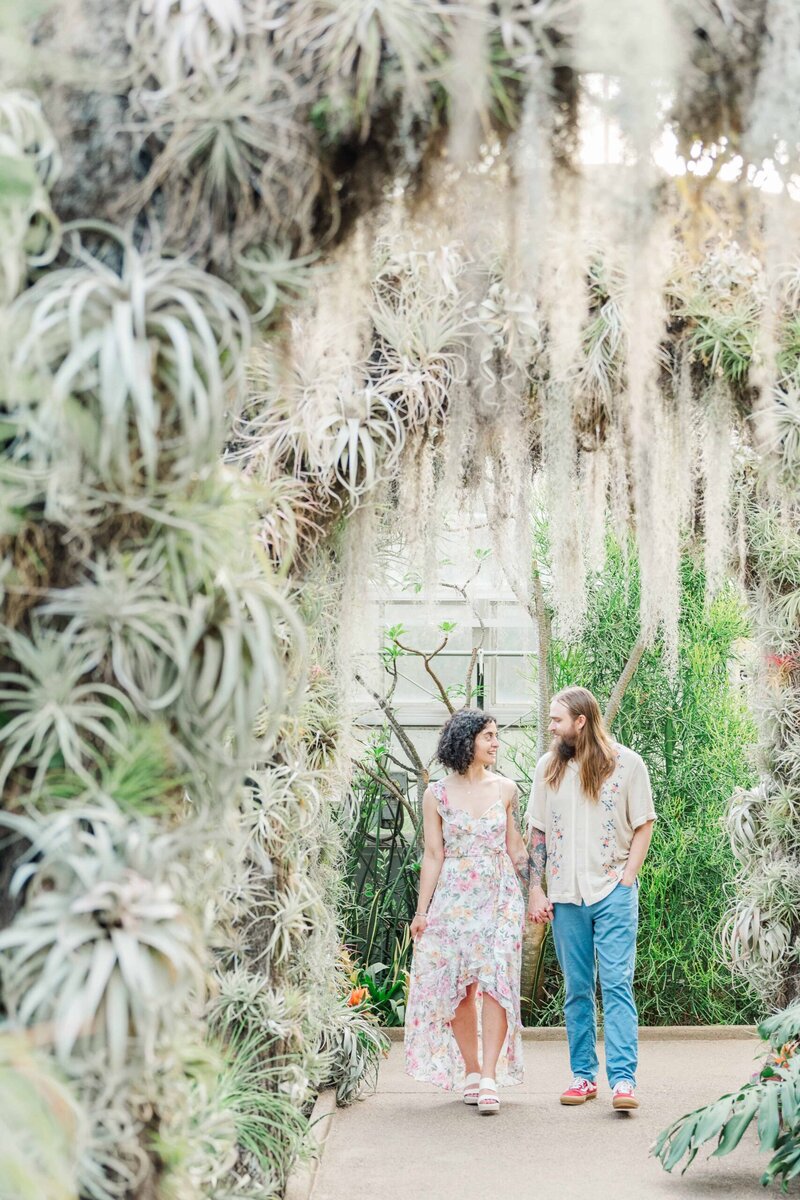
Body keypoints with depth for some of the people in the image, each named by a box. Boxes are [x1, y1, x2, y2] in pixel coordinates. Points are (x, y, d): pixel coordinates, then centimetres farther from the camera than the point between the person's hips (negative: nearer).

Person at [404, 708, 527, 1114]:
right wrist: (421, 911, 1)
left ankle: (489, 1079, -13)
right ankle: (472, 1074, 14)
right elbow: (433, 856, 3)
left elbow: (515, 848, 14)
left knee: (495, 983, -11)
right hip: (453, 901, 0)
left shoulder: (505, 789, 7)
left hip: (499, 898, 0)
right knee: (459, 989, 1)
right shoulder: (437, 795, 1)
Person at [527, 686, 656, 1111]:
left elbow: (643, 826, 4)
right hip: (565, 897, 3)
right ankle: (583, 1075, 15)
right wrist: (535, 891, 6)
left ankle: (623, 1079, -11)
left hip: (613, 893, -3)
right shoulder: (548, 767, 9)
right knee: (577, 990, 7)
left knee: (617, 985, -10)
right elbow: (536, 832, 12)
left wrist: (626, 881, -5)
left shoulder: (626, 763, 0)